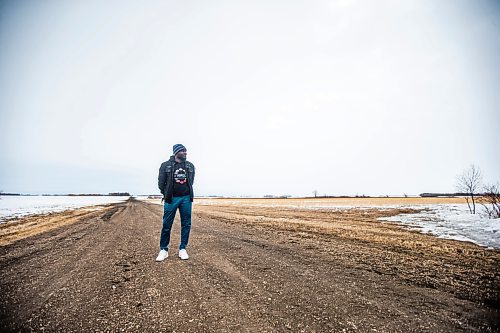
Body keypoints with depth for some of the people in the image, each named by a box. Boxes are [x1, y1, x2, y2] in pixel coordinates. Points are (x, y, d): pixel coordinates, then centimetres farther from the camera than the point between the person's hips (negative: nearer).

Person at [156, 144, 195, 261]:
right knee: (166, 225, 2)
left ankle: (183, 249, 17)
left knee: (186, 224, 5)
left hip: (186, 198, 3)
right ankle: (163, 249, 16)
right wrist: (167, 195, 10)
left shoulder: (190, 166, 8)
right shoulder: (166, 165, 0)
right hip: (171, 199, -2)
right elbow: (161, 183, 5)